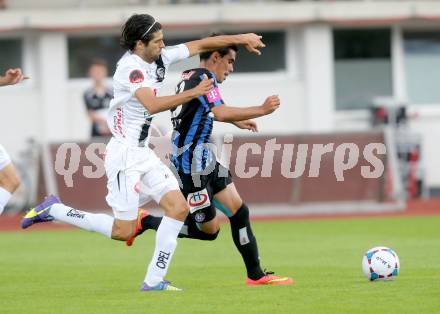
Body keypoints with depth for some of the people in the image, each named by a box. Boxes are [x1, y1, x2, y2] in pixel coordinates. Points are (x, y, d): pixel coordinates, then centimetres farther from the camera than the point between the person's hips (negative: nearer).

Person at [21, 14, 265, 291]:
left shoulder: (160, 59, 6)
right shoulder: (131, 68, -19)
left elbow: (201, 45, 14)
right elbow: (153, 105, -34)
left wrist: (240, 38, 12)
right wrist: (193, 93, -31)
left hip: (143, 153, 9)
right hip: (125, 155, -9)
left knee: (179, 207, -1)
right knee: (123, 231, -8)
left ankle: (154, 280, 1)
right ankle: (53, 210, 4)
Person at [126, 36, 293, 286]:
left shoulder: (190, 76, 13)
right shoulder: (204, 77, -16)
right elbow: (220, 112, -31)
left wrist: (236, 121, 38)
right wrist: (261, 110, -24)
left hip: (205, 160, 10)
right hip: (192, 165, -10)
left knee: (239, 211, 6)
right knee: (209, 230, -3)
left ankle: (256, 275, 10)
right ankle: (145, 221, 9)